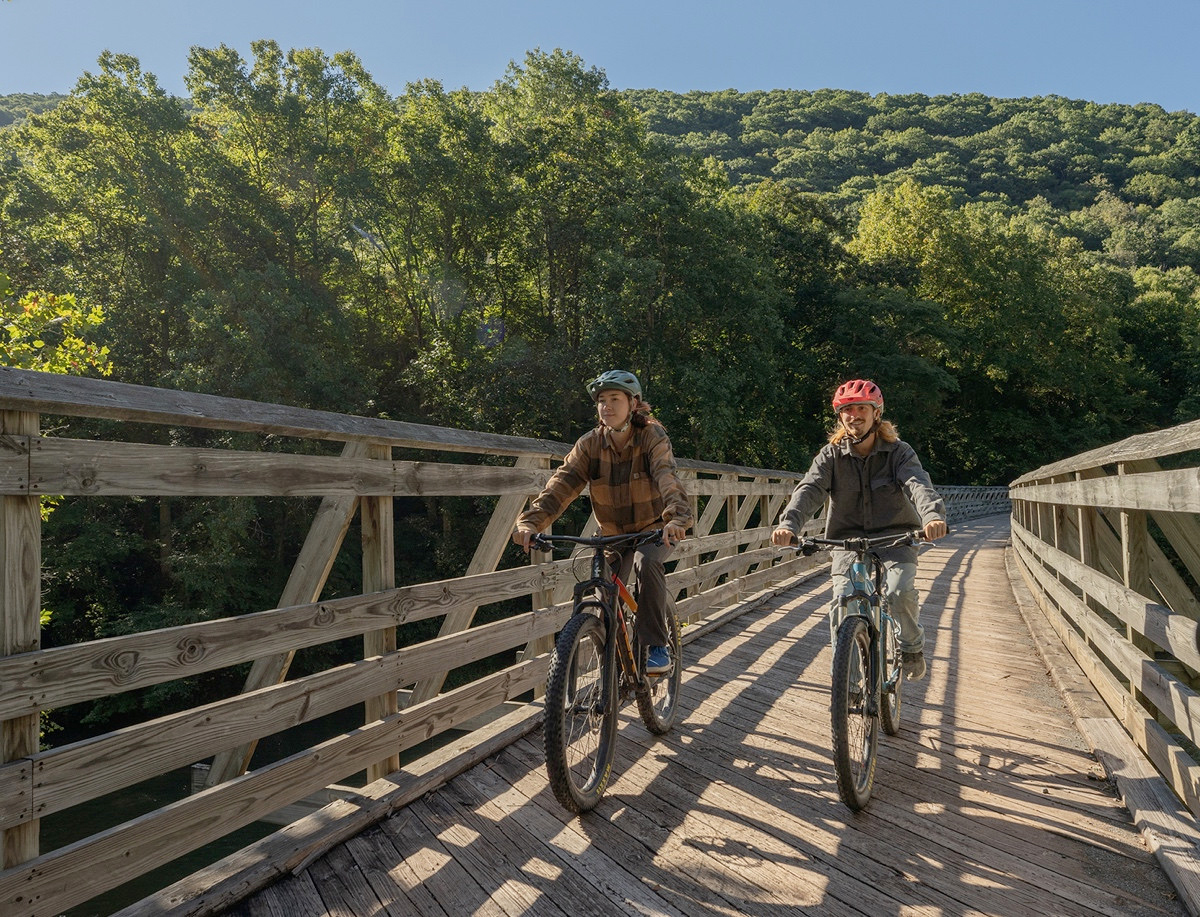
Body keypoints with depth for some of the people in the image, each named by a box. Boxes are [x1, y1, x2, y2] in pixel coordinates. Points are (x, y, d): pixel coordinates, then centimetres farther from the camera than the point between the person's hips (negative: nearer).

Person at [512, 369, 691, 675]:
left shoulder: (652, 437, -20)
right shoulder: (590, 444, -12)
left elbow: (667, 477, -38)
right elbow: (562, 483, -24)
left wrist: (677, 517, -58)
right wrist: (531, 521, -40)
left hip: (655, 526, -3)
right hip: (614, 532, 4)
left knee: (646, 563, -33)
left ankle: (657, 646, -20)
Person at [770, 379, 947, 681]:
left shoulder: (899, 452, -3)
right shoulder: (831, 455, -1)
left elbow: (919, 485, -22)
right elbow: (809, 490, -17)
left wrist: (932, 516, -46)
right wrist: (788, 523, -38)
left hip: (894, 538, -1)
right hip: (848, 539, 1)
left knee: (900, 594, -25)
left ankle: (912, 648, 7)